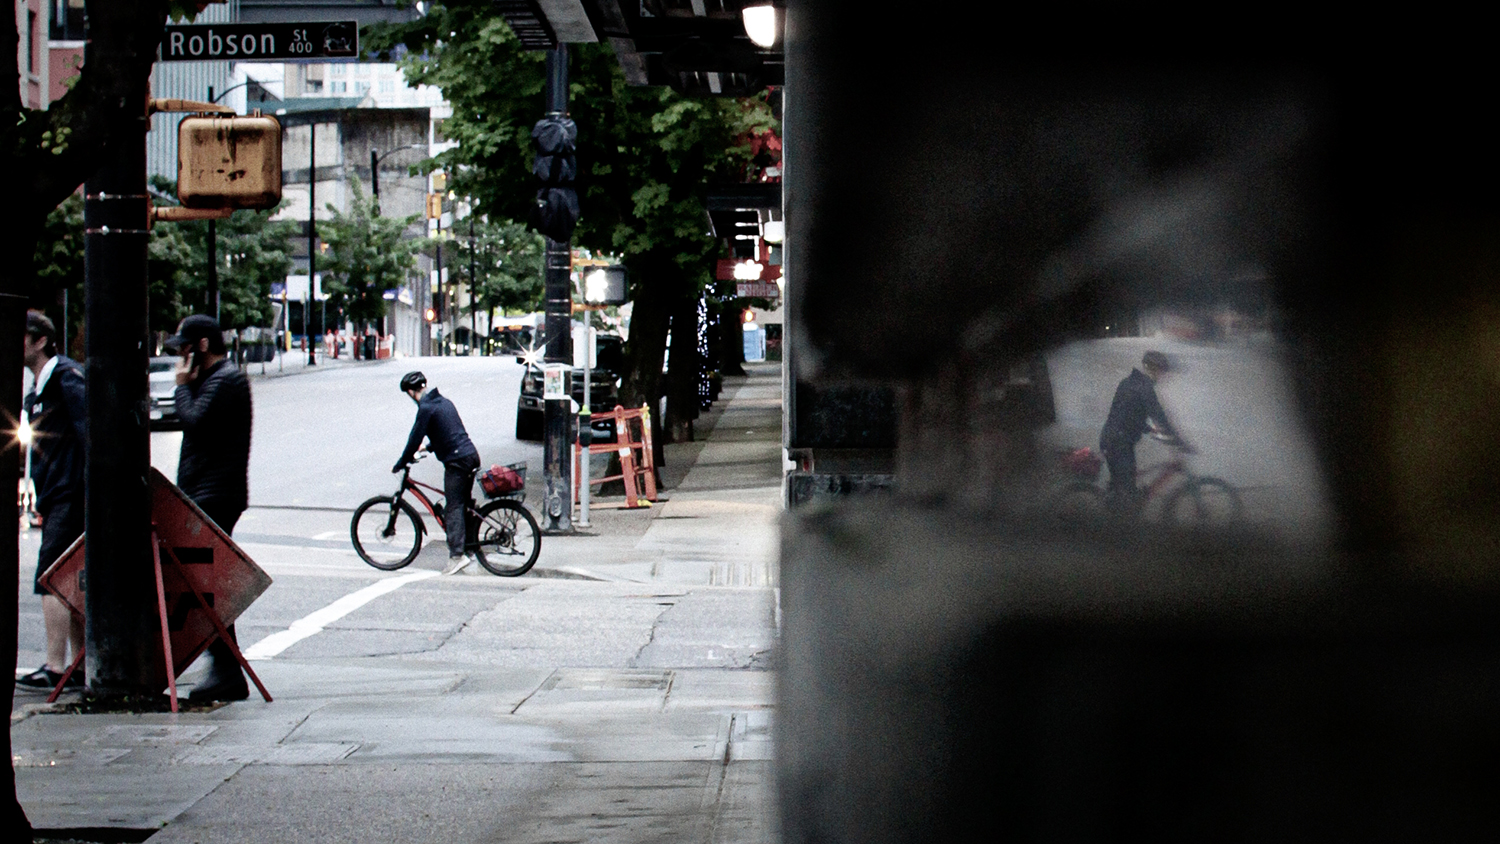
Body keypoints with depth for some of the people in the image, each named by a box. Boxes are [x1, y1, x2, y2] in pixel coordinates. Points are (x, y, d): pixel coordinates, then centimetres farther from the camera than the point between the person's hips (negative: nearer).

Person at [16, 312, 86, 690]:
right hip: (56, 498, 10)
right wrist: (42, 502, 19)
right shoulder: (37, 390, 19)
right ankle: (80, 666, 15)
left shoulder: (67, 376, -10)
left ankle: (55, 667, -13)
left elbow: (87, 431, -17)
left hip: (70, 497, -10)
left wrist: (88, 487, -22)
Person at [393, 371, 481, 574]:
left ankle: (457, 555, -16)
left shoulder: (426, 408, -10)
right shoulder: (443, 401, 17)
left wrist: (399, 466, 1)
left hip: (456, 461, -9)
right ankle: (468, 549, 16)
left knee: (453, 508, -9)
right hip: (471, 456, 9)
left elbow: (414, 440, -10)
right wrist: (430, 447, 46)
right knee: (463, 505, 15)